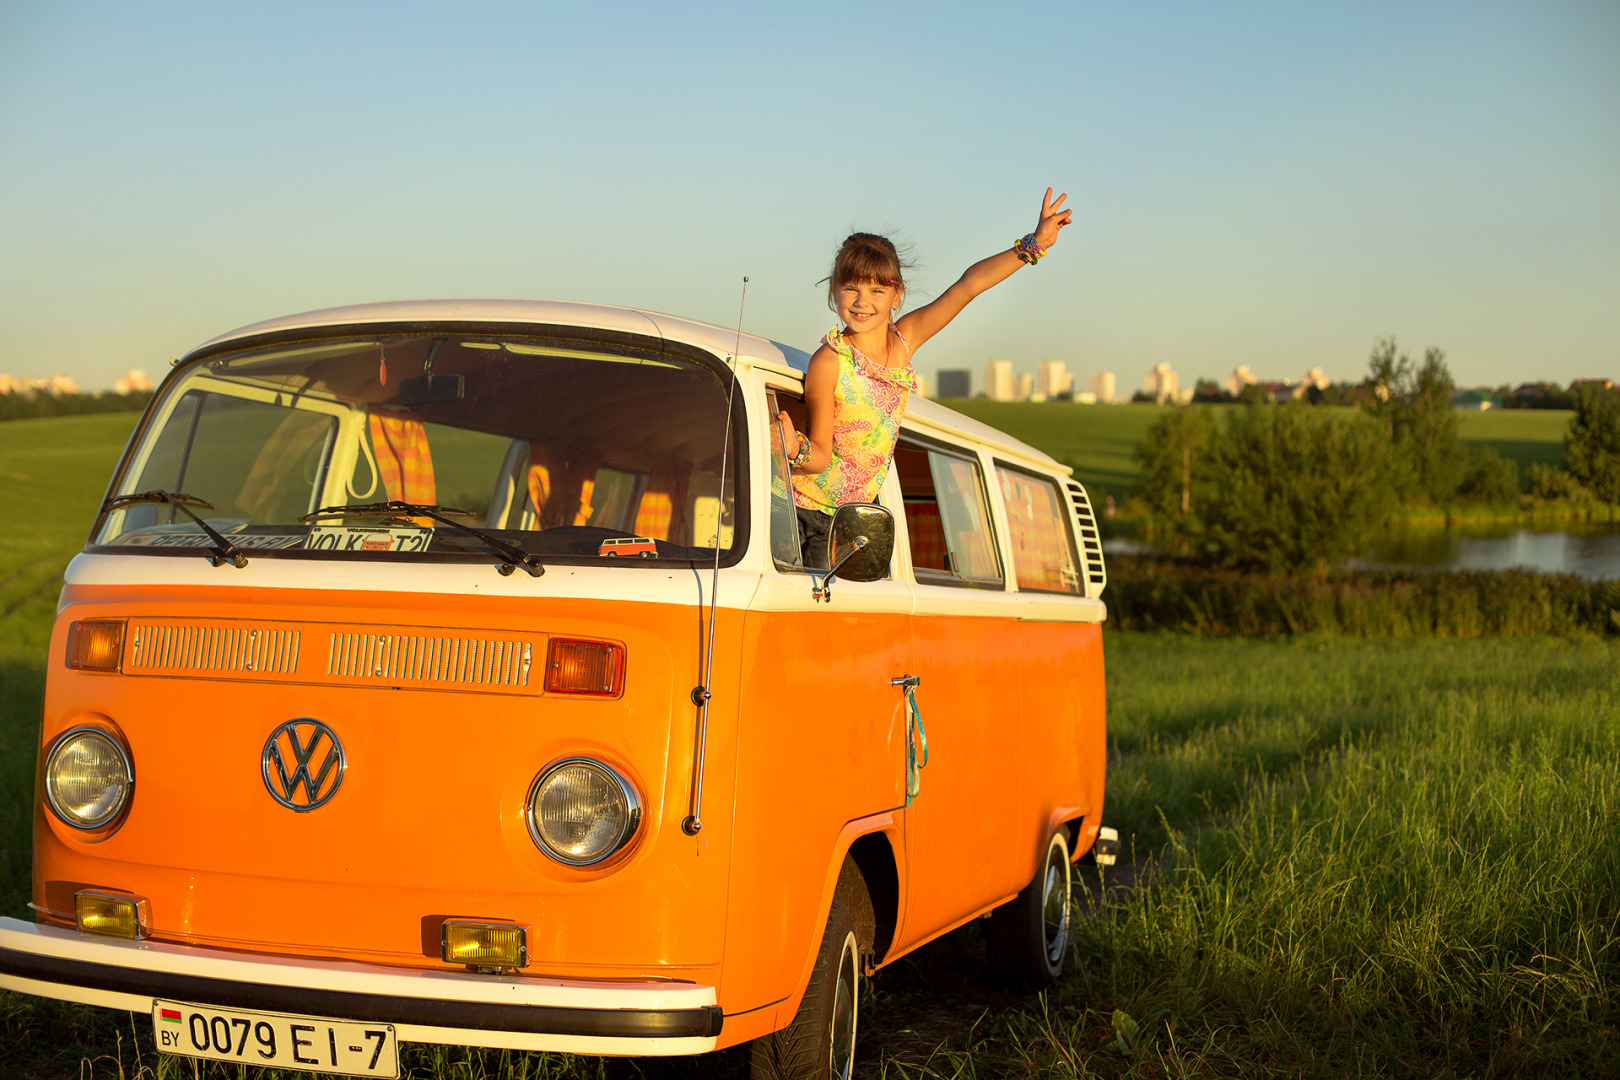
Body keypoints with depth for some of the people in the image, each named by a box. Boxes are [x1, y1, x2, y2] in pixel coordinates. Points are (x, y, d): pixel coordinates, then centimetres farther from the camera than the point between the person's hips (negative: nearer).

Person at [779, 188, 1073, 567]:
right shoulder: (829, 362, -16)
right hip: (797, 507, -4)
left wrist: (1033, 244, -8)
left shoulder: (904, 340, -1)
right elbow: (822, 454, -13)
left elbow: (967, 285, -5)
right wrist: (796, 450, -36)